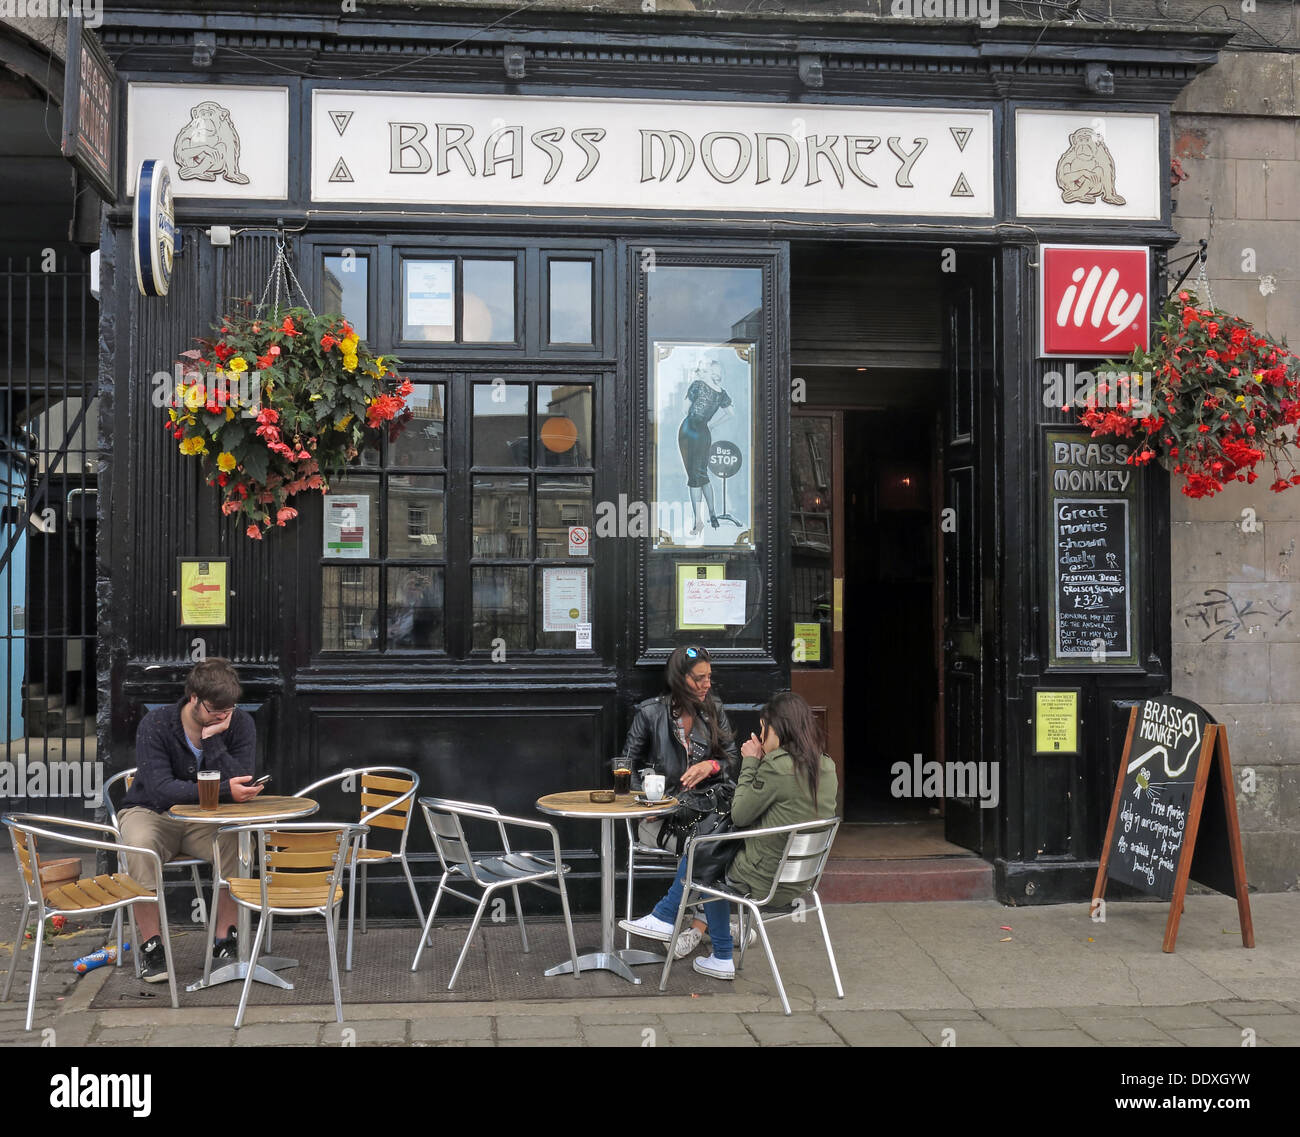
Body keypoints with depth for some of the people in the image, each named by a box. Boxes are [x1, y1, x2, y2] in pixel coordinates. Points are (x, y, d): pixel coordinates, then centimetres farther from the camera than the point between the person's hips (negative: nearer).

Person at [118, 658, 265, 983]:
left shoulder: (240, 724, -9)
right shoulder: (156, 724, -16)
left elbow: (240, 785, -21)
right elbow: (160, 789, -28)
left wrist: (212, 738, -29)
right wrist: (224, 791, -37)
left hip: (205, 820, 2)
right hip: (152, 812, -2)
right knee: (140, 846, -36)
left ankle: (225, 940, -18)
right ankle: (151, 945, -22)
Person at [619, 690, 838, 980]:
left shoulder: (777, 766, -22)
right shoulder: (826, 766, 2)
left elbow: (739, 816, -12)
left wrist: (750, 763, -4)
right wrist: (760, 762, 7)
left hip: (765, 880, -7)